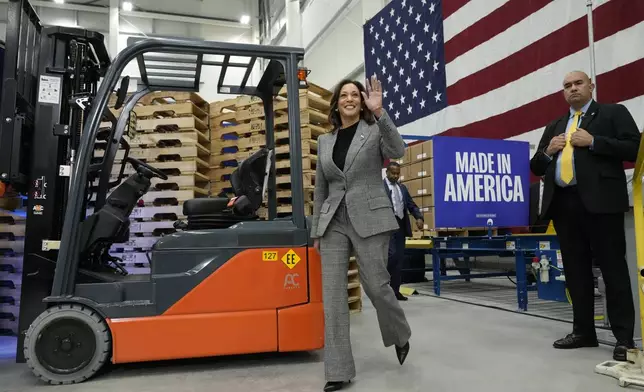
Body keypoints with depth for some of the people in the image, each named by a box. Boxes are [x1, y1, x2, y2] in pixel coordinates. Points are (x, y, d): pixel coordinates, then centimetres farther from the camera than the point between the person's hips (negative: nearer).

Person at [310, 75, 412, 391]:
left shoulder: (375, 130, 4)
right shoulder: (324, 141, 14)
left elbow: (398, 151, -19)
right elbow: (320, 190, 15)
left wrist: (379, 112, -27)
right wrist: (316, 231, 13)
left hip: (369, 219, -3)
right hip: (333, 223, 4)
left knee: (376, 286, 1)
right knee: (332, 294, -3)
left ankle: (401, 336, 34)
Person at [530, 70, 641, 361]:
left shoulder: (614, 113, 9)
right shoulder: (554, 127, 22)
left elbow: (633, 148, -5)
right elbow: (536, 168, 20)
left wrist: (593, 142, -11)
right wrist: (548, 151, 1)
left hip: (600, 201, -5)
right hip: (563, 203, 5)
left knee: (613, 269, -2)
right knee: (575, 271, 9)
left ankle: (624, 338, 6)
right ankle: (583, 331, 20)